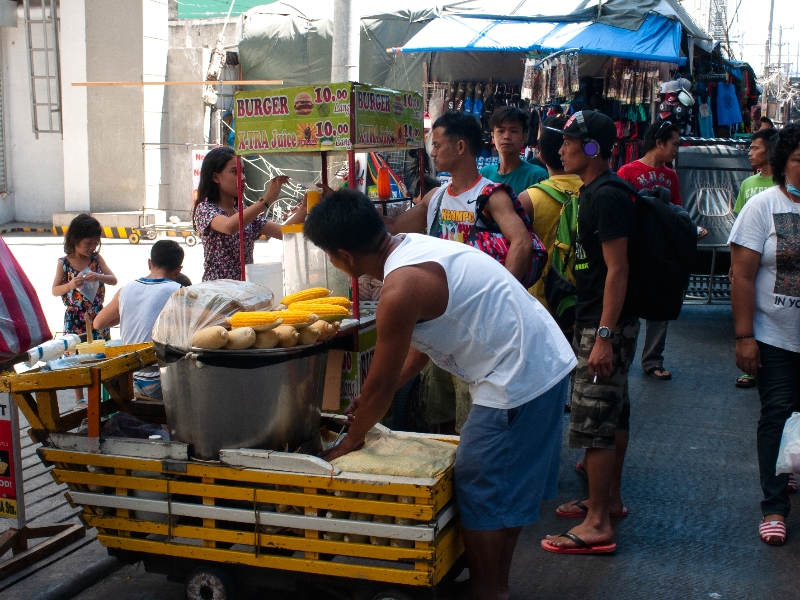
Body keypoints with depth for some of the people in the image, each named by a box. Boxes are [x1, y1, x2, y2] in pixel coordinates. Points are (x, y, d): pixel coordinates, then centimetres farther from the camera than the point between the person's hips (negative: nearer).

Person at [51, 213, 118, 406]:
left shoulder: (97, 259, 0)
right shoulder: (64, 263, -6)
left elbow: (114, 280, -3)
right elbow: (54, 290, -1)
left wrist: (99, 277, -22)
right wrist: (70, 285, -21)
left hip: (97, 316, 2)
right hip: (75, 318, -2)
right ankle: (79, 399, 18)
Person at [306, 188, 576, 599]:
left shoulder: (400, 289, -22)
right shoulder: (415, 247, 7)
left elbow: (379, 385, -11)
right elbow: (423, 344, 19)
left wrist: (349, 444, 4)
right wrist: (377, 397, 21)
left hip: (517, 379, -10)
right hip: (546, 362, 10)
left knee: (480, 492, 2)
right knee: (505, 488, 21)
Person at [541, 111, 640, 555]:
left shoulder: (606, 196, -18)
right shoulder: (594, 192, 14)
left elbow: (617, 269, -22)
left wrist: (604, 336, -25)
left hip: (605, 325, -11)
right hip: (598, 322, 11)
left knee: (592, 422, -7)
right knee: (614, 413, 19)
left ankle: (597, 526, 0)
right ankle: (610, 498, 33)